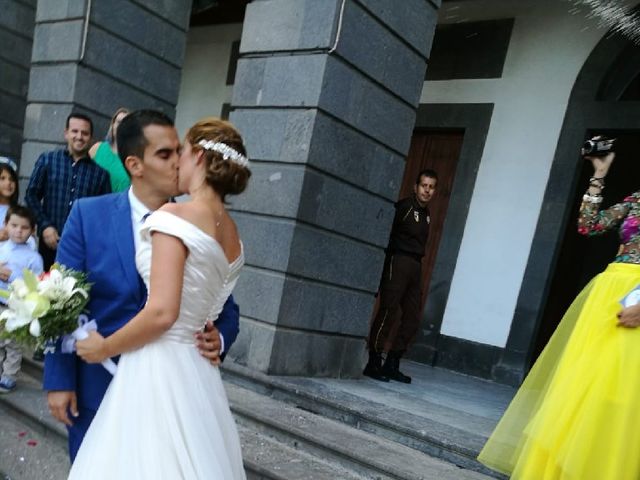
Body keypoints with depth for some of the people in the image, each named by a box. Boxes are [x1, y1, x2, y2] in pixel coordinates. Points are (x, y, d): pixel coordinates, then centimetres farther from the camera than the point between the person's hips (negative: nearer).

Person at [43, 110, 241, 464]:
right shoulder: (88, 214, -7)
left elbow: (225, 308, -1)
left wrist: (219, 338, -23)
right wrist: (59, 380, -7)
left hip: (168, 387, 1)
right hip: (97, 385, 0)